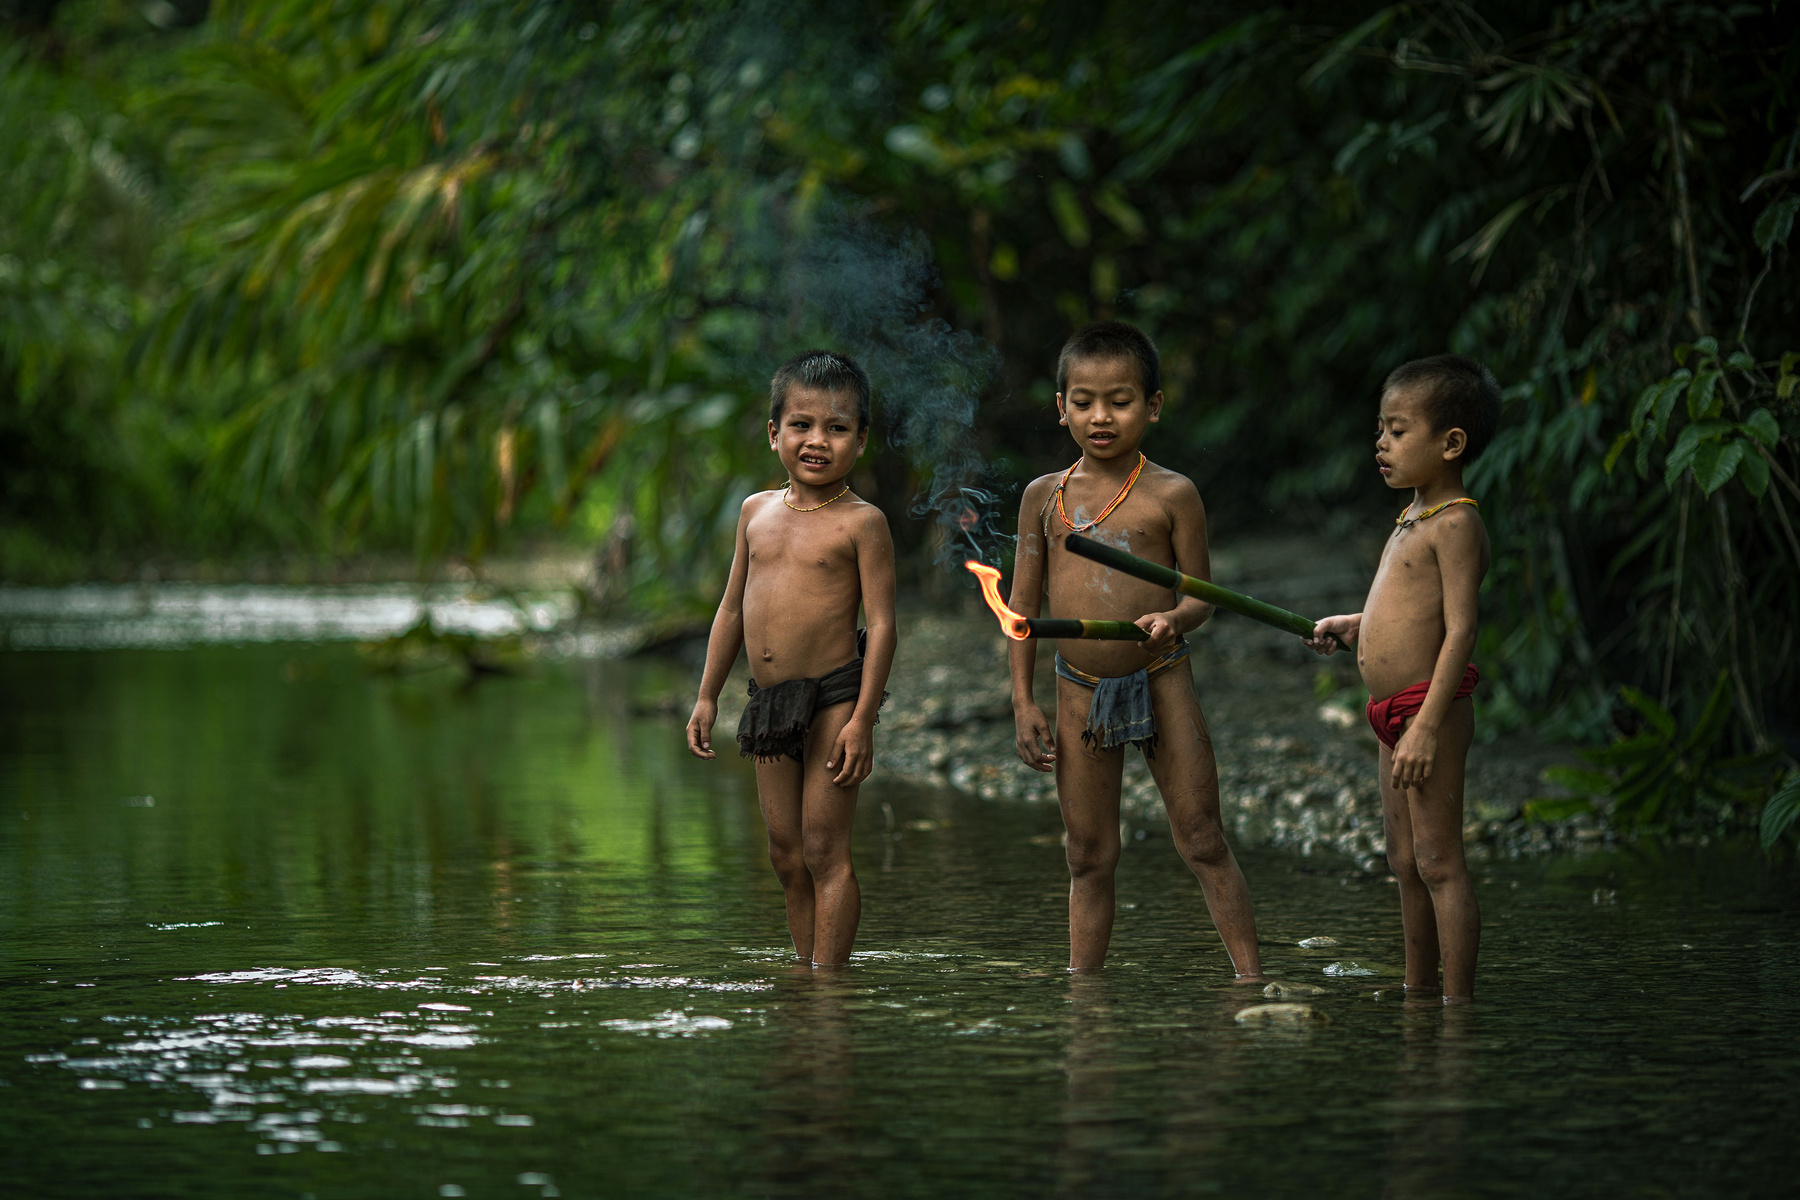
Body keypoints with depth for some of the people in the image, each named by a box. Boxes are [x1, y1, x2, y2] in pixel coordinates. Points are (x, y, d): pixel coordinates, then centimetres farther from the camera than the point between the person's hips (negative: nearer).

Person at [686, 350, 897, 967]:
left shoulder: (861, 522, -8)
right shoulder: (757, 511, 10)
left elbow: (882, 622, -10)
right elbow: (733, 607, 17)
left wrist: (862, 720, -15)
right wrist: (707, 697, 15)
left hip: (832, 696, -6)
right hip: (769, 701, 6)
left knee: (825, 851, -5)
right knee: (786, 855, 9)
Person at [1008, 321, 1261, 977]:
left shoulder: (1171, 495, -4)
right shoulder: (1045, 496, 4)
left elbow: (1200, 596, 1)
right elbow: (1023, 604, 9)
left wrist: (1173, 620, -23)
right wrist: (1023, 702, 5)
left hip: (1160, 683, -2)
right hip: (1079, 693, 3)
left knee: (1202, 841, 0)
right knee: (1088, 856, 9)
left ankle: (1251, 978, 5)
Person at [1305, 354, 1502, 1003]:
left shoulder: (1456, 524, -14)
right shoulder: (1412, 520, 16)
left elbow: (1460, 628, -20)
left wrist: (1427, 725, -25)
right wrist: (1356, 625, 17)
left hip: (1430, 708, -10)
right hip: (1394, 711, 10)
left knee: (1439, 862, -8)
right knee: (1406, 863, 16)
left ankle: (1458, 1000, -5)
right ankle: (1417, 992, 25)